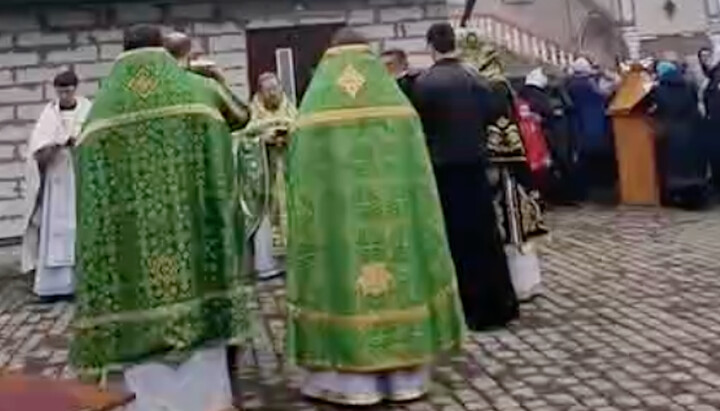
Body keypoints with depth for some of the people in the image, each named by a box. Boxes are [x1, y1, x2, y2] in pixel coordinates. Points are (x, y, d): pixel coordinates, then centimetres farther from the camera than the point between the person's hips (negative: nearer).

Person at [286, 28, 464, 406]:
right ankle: (405, 372, 18)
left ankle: (350, 376, 10)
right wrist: (404, 208, 14)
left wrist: (311, 221, 9)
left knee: (342, 269, 6)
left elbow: (303, 182, 1)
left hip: (334, 213, -1)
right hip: (394, 207, 1)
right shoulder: (397, 104, 4)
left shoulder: (313, 109, 1)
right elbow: (416, 173, 4)